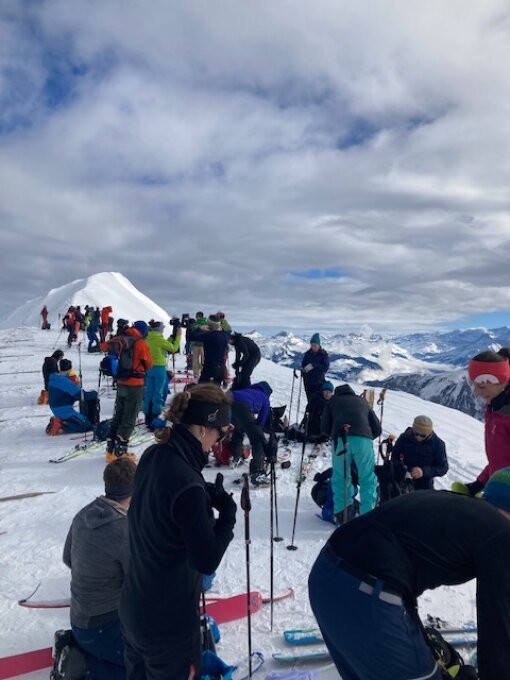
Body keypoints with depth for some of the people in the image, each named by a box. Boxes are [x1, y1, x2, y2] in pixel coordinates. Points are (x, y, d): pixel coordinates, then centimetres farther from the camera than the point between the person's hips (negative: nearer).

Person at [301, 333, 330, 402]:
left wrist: (313, 366, -22)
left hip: (319, 382, -3)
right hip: (309, 383, 3)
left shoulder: (323, 354, -3)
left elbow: (326, 367, -13)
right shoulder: (307, 354, 5)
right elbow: (303, 365, 10)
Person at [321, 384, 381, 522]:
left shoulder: (332, 401, 27)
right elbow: (377, 429, 25)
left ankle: (342, 511, 8)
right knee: (368, 479, 10)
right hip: (364, 439, 1)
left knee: (340, 477, 13)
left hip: (340, 440, -1)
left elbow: (325, 428, 16)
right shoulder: (362, 401, 31)